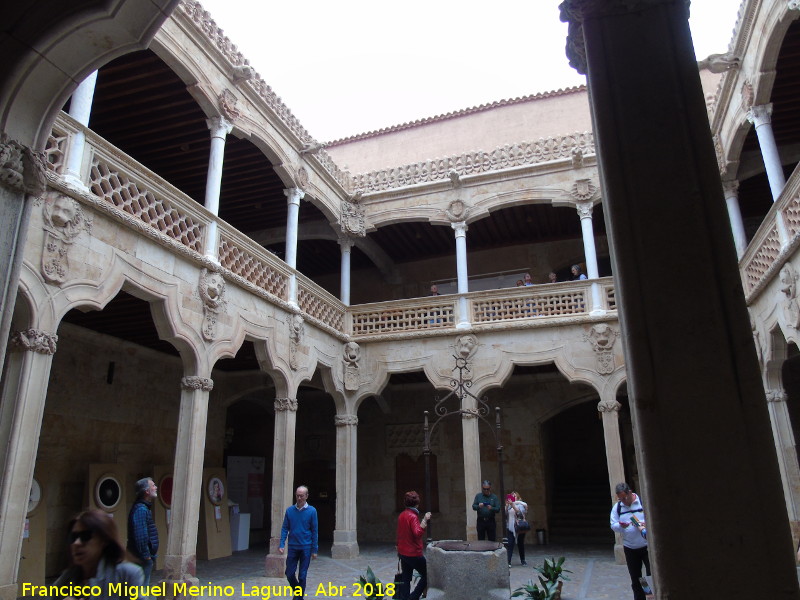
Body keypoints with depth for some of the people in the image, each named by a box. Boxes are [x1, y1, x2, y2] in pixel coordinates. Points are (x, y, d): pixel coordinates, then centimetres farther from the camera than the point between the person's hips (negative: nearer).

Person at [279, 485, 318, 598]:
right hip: (292, 547, 2)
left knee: (302, 576, 4)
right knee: (289, 574, 7)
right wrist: (281, 544, -8)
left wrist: (314, 550, -5)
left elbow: (315, 531, -4)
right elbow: (285, 528, 3)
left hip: (306, 547, -2)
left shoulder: (312, 511, -7)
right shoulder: (289, 510, -1)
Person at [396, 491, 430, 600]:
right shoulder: (413, 516, -18)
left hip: (402, 553, 8)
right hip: (414, 554, -8)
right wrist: (425, 520, -35)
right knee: (426, 575, 5)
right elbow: (417, 533, -31)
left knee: (406, 579, 14)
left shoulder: (401, 515, 6)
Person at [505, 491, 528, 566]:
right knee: (510, 544, -9)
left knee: (521, 544, 10)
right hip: (511, 528, 2)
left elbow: (519, 512, -18)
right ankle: (508, 562, -13)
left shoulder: (521, 504, 0)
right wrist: (507, 505, -11)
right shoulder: (509, 505, 12)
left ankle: (522, 560, 28)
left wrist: (512, 505, -25)